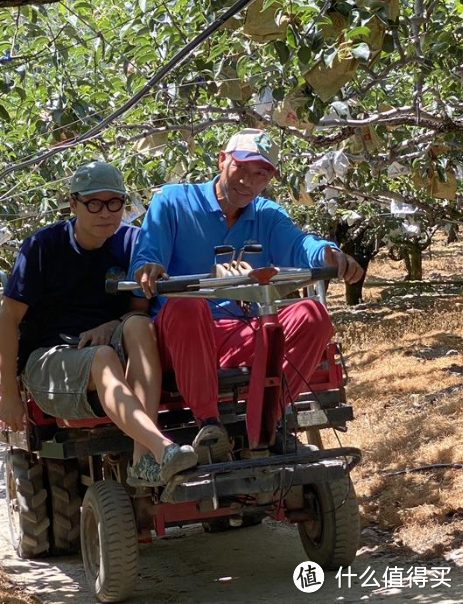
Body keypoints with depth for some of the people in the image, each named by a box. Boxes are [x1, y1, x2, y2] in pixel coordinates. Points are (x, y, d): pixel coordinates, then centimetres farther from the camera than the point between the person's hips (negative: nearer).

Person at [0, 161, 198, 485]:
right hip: (48, 361, -2)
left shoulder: (131, 241, 5)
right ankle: (162, 448, -61)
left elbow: (142, 309, 10)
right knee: (103, 358, -36)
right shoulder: (43, 245, -3)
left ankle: (144, 458, -45)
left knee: (139, 325, -31)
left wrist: (113, 326, -13)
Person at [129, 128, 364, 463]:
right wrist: (148, 269, -32)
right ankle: (208, 423, -38)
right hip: (179, 335, -3)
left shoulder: (269, 216, 16)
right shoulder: (173, 200, 6)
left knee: (312, 315, -21)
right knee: (187, 304, -38)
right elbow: (143, 261, -5)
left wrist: (329, 254, -31)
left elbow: (297, 245, -6)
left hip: (241, 340, 4)